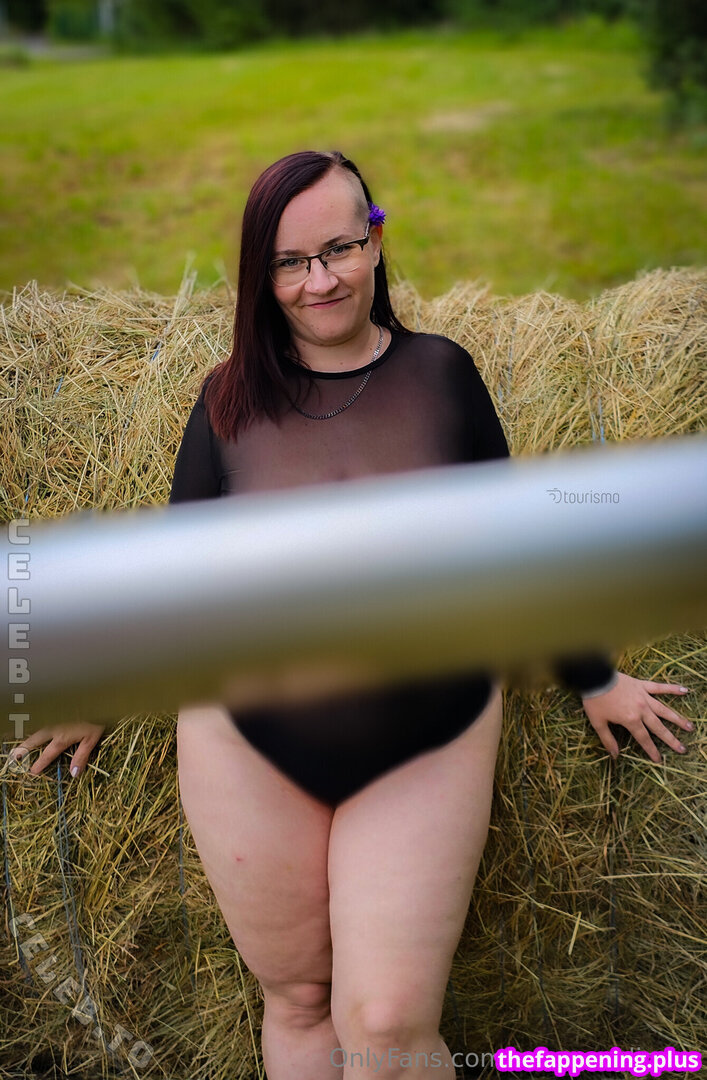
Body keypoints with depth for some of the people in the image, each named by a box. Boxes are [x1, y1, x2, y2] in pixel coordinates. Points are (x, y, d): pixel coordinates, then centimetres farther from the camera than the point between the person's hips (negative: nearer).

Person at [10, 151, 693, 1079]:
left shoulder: (439, 373, -4)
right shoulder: (231, 399, -3)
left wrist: (592, 678, 13)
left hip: (430, 742, -1)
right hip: (248, 741, 1)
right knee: (296, 1001, 12)